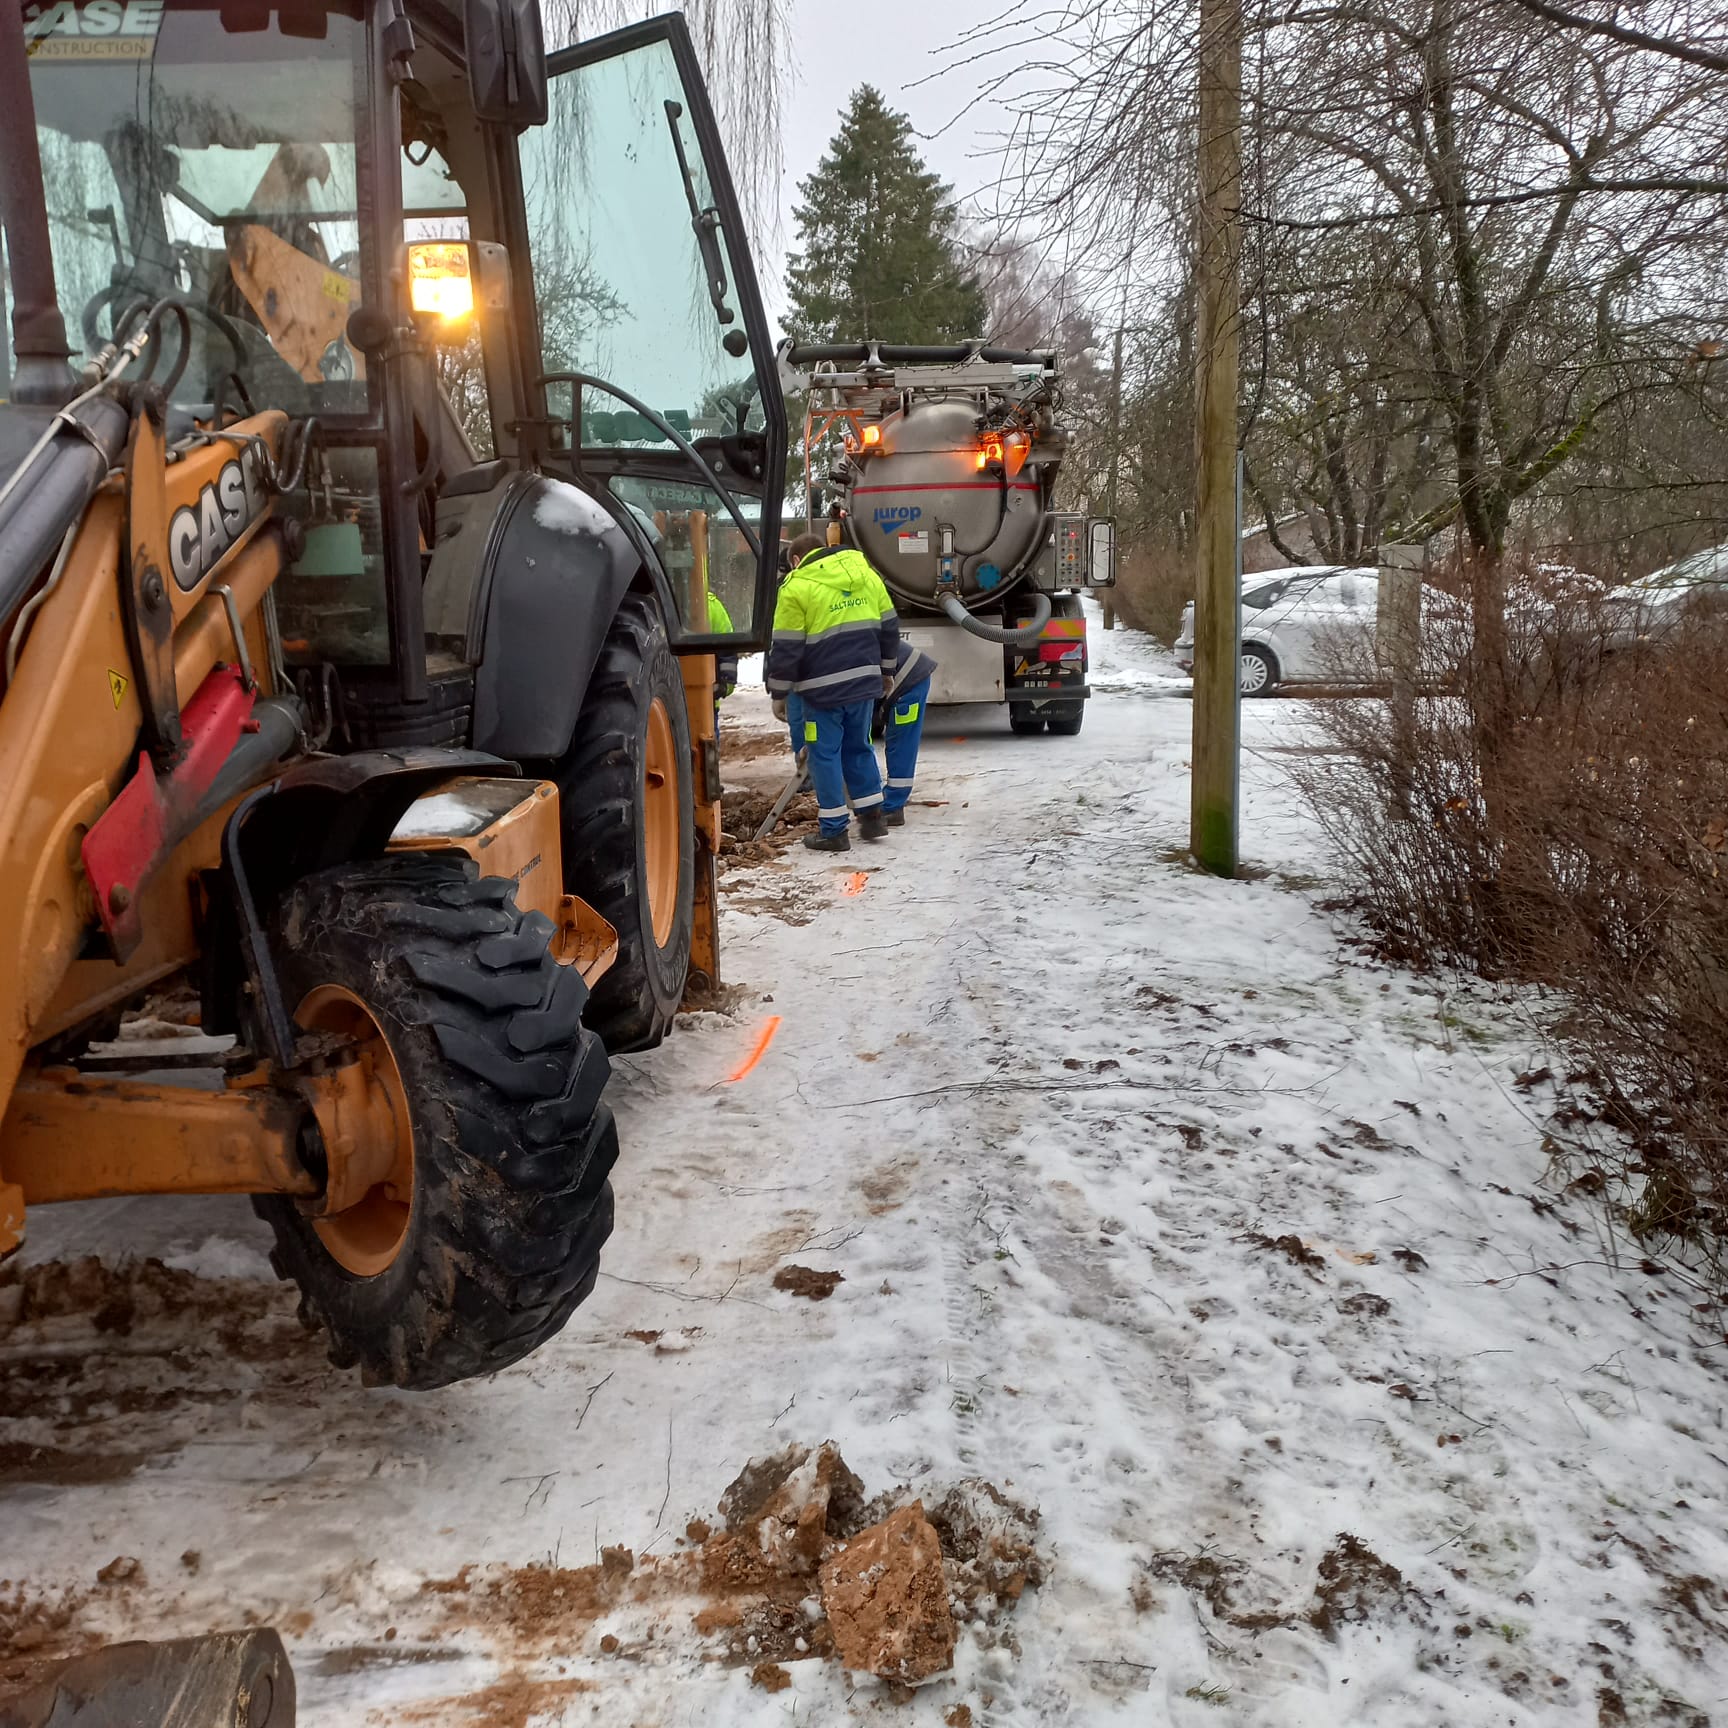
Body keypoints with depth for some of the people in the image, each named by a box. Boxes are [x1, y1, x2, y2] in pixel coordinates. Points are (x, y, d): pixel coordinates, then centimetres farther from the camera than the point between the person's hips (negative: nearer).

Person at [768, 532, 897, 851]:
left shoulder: (796, 587, -7)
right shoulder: (866, 574, 10)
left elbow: (786, 648, -9)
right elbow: (888, 627, 16)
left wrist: (779, 693, 0)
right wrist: (886, 670, 27)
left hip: (823, 689, -6)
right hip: (864, 681, 6)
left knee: (825, 755, 4)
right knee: (859, 748, 20)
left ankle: (834, 831, 7)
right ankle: (873, 818, 23)